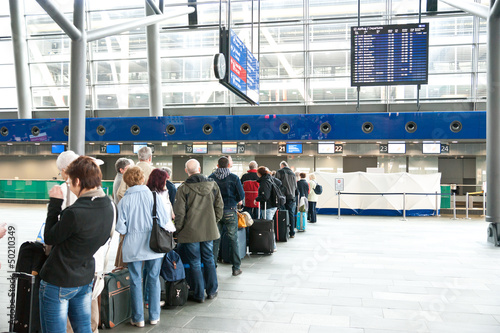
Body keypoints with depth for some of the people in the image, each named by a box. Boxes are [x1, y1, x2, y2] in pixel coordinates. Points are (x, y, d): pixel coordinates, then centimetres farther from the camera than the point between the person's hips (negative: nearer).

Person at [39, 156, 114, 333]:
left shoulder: (75, 213, -28)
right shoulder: (108, 206, -4)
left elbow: (49, 238, -12)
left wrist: (55, 203, -7)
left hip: (58, 282, -7)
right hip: (85, 278, 7)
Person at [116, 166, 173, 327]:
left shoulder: (124, 201, -7)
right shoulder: (153, 196, -5)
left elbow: (120, 228, -6)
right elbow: (164, 221, -7)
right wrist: (170, 229, 14)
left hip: (133, 247, -1)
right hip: (153, 246, 1)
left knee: (136, 281, 9)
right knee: (154, 279, 12)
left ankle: (138, 318, 17)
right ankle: (154, 316, 19)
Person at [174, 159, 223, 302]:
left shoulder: (183, 188, -13)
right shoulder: (213, 185, 0)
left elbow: (180, 213, -11)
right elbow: (219, 207, 6)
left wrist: (178, 230, 2)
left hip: (190, 232, -4)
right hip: (209, 230, 4)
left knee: (195, 263, 7)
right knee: (209, 260, 17)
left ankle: (199, 294, 15)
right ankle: (211, 291, 26)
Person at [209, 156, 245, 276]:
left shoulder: (211, 178, -2)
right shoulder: (234, 178, -7)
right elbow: (241, 196, -6)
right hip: (230, 211, -2)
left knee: (215, 239, 10)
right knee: (233, 239, 7)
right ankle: (236, 268, 12)